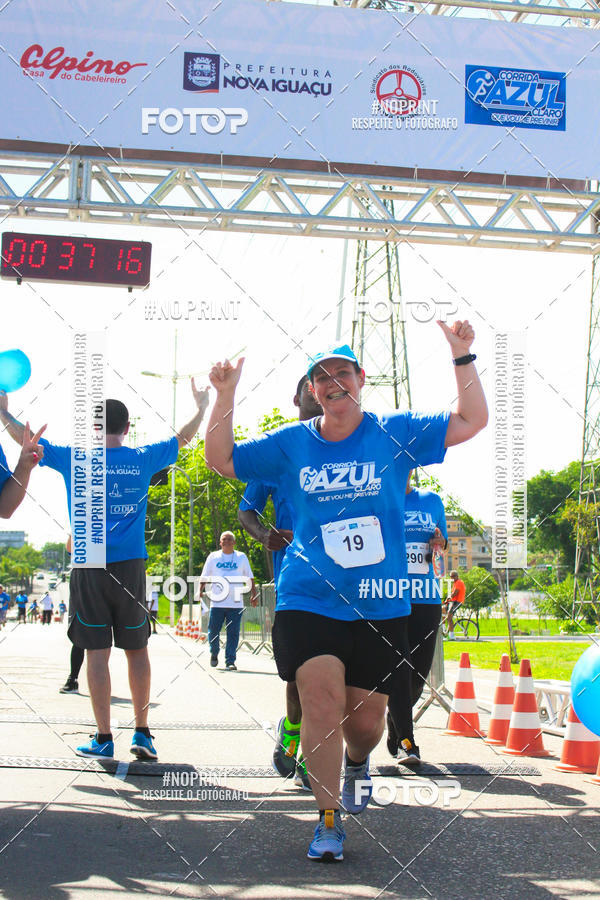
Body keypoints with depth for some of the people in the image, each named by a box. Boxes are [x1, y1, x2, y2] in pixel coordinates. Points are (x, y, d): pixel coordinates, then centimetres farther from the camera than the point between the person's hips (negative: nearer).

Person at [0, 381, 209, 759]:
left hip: (89, 569, -1)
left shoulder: (74, 459, 1)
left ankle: (104, 738, 1)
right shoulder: (143, 459, 5)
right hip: (131, 567, 1)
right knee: (137, 650, 10)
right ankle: (142, 732, 10)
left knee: (98, 652, 0)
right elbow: (183, 438, 21)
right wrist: (202, 408, 38)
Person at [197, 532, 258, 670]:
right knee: (213, 631, 1)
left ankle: (230, 661, 0)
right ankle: (214, 654, 27)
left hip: (236, 603, 0)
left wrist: (253, 594, 8)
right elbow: (204, 576, 12)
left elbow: (249, 577, 16)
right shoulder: (213, 557, 11)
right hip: (217, 601, 0)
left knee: (233, 633, -4)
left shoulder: (241, 557, 12)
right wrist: (200, 590, -3)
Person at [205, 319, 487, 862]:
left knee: (366, 719, 9)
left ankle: (357, 762, 46)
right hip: (308, 601, 0)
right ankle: (329, 821, 1)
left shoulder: (395, 433, 3)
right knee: (322, 703, -14)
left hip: (381, 608, 1)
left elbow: (472, 422, 3)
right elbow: (221, 459, 7)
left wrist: (462, 357, -6)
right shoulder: (290, 444, 5)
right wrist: (226, 395, -4)